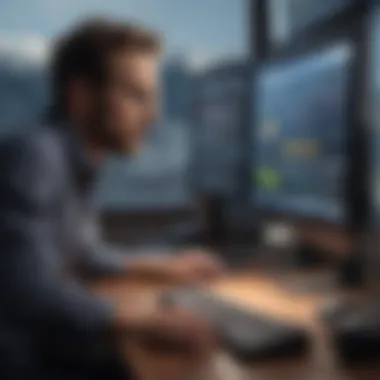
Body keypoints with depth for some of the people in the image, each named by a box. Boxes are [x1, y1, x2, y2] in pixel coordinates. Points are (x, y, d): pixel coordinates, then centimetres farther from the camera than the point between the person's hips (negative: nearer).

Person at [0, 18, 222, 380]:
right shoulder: (32, 155, -22)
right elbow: (31, 292, -32)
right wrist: (147, 323, -37)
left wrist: (163, 268, 19)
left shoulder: (71, 160, 6)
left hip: (43, 342, 8)